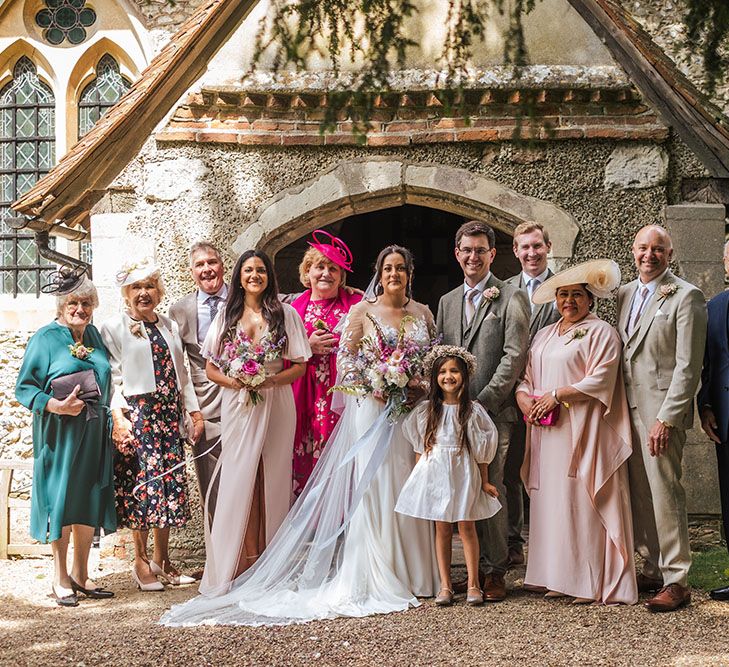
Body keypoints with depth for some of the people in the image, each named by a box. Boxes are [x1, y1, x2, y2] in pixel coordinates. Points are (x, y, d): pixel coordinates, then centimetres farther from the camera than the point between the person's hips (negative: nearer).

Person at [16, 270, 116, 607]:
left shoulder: (94, 335, 11)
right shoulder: (45, 338, -5)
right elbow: (24, 387, -7)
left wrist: (109, 418, 8)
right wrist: (56, 405, -21)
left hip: (93, 433, 5)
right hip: (59, 433, -5)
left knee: (89, 502, 8)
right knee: (61, 501, 0)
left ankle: (80, 574, 19)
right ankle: (60, 578, 11)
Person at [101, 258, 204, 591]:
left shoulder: (170, 326, 16)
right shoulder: (114, 328, 1)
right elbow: (113, 377, -7)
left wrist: (195, 412, 11)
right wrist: (118, 417, -17)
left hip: (170, 415, 5)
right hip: (136, 415, -5)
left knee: (169, 485, 5)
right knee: (143, 486, -6)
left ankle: (162, 560, 15)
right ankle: (141, 562, 6)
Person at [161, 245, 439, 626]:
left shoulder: (423, 313, 12)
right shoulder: (362, 312, 0)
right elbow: (345, 357, -4)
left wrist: (420, 386, -5)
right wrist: (375, 386, -16)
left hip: (413, 410, 4)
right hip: (372, 409, -3)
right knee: (373, 487, -4)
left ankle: (413, 572, 14)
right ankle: (377, 577, 2)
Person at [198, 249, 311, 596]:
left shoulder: (284, 314, 6)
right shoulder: (226, 315, 10)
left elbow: (300, 366, 4)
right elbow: (210, 369, 9)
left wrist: (271, 379, -13)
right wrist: (234, 381, -10)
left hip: (275, 406, -1)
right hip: (237, 407, 1)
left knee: (271, 482, 0)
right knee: (238, 483, -3)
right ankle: (239, 565, 3)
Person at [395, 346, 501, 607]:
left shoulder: (472, 409, -2)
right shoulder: (427, 410, 3)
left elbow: (481, 449, 0)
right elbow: (420, 447, 8)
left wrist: (484, 481, 0)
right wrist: (417, 475, 5)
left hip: (463, 474, -2)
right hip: (435, 473, 2)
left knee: (466, 526, 0)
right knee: (442, 528, 6)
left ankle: (473, 584, 7)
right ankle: (445, 585, 11)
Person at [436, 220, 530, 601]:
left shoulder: (510, 298, 0)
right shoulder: (447, 302, 18)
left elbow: (514, 357, -8)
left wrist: (482, 403, -13)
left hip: (493, 411, -5)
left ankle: (495, 571, 4)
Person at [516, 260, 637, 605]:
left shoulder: (601, 332, -1)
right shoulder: (544, 336, 20)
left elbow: (601, 380, -12)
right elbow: (527, 376, 19)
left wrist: (556, 395, -14)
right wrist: (524, 397, -3)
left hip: (582, 432, -7)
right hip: (547, 431, 7)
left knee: (582, 503, -7)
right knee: (551, 501, 5)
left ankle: (592, 583, -2)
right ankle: (559, 577, 10)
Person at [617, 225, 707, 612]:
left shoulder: (686, 297, -6)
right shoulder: (624, 294, 15)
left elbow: (688, 367, -11)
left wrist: (666, 418, -16)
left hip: (661, 409, -6)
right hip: (628, 406, 7)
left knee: (665, 493, -6)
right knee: (638, 493, 9)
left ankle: (676, 581, 1)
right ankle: (652, 570, 18)